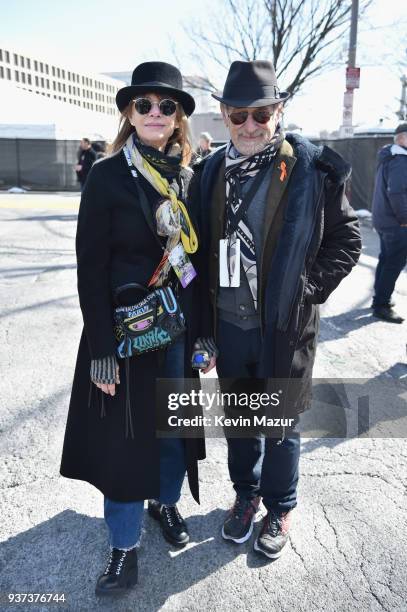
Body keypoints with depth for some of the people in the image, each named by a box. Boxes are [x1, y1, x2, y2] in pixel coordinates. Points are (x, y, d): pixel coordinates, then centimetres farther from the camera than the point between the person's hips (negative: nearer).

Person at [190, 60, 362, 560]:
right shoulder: (211, 170, 3)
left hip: (285, 327, -3)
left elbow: (346, 237, -1)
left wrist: (311, 289, -10)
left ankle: (280, 509, 37)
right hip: (228, 324, 4)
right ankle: (245, 495, 44)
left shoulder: (311, 168, -8)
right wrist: (203, 318, 6)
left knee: (280, 424, 13)